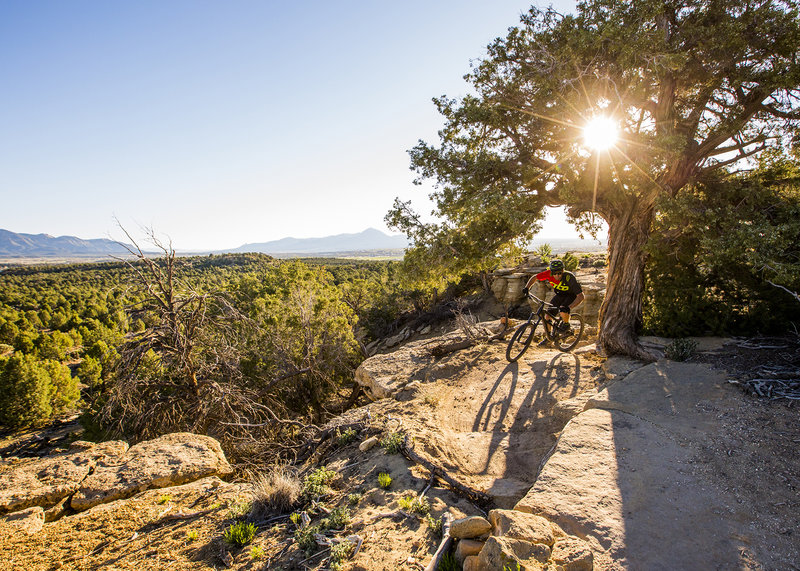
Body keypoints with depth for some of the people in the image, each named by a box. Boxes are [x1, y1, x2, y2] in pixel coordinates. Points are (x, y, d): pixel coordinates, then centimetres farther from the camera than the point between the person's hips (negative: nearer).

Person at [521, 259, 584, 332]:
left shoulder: (569, 277, -36)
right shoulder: (549, 274, -26)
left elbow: (581, 296, -38)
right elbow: (534, 277, -8)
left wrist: (569, 307, -51)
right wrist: (526, 288, -24)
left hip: (573, 295, -4)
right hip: (560, 294, 5)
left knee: (563, 311, -32)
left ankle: (566, 324, 0)